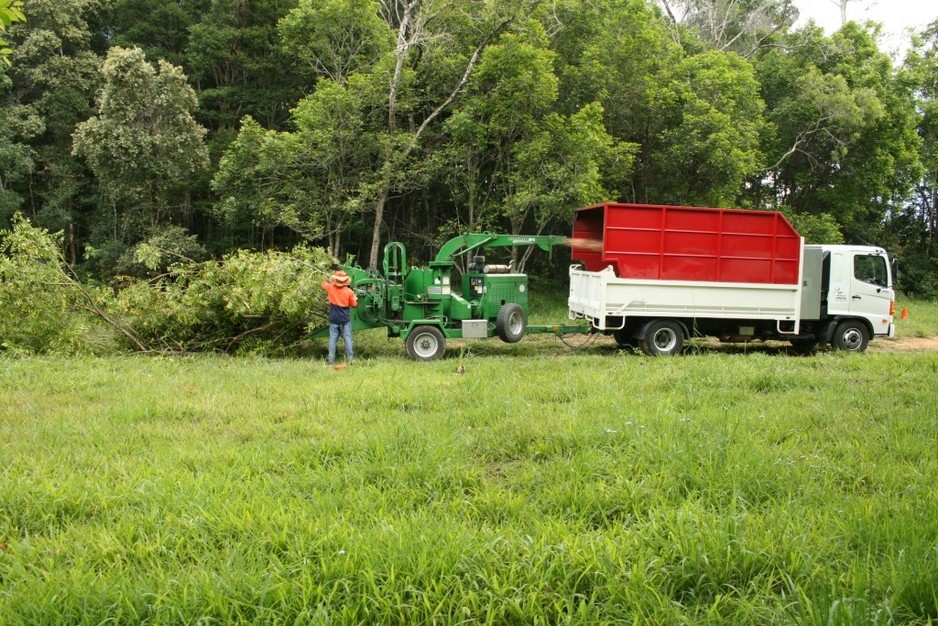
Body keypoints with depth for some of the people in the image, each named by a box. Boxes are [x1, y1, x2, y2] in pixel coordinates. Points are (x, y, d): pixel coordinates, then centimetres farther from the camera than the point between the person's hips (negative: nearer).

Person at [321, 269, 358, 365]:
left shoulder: (330, 288, -5)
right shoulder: (349, 291, -10)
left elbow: (324, 284, 18)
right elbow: (354, 305, -2)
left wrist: (331, 279, 32)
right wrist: (355, 298, 17)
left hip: (333, 319, 2)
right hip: (345, 319, -2)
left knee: (333, 338, 5)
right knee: (347, 338, 4)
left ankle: (331, 359, 3)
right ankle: (349, 358, 4)